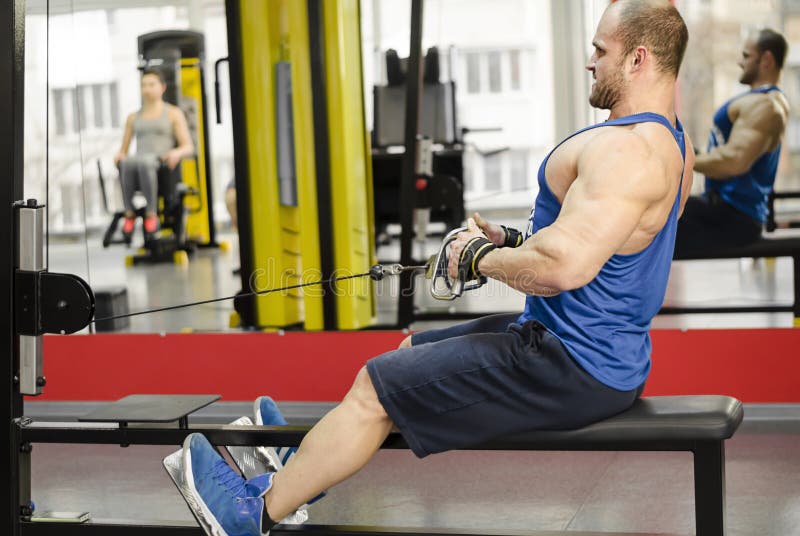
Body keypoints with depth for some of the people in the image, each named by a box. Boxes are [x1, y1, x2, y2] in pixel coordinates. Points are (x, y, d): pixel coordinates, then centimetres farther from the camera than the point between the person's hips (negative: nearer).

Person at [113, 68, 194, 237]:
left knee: (144, 162, -41)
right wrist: (119, 155, -1)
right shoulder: (133, 117, 26)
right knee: (128, 163, -37)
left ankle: (151, 214, -38)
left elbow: (189, 147, 7)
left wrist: (177, 153, -17)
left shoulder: (173, 113, 15)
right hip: (139, 166, 3)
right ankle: (129, 213, -31)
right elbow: (123, 150, 24)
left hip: (162, 166, -3)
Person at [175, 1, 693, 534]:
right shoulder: (669, 139, 11)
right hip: (606, 352, 10)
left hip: (576, 369, -10)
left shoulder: (625, 150, -24)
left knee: (377, 386, -3)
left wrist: (479, 257, -16)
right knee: (413, 350, 21)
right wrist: (513, 240, 9)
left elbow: (564, 267, -34)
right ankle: (304, 463, 35)